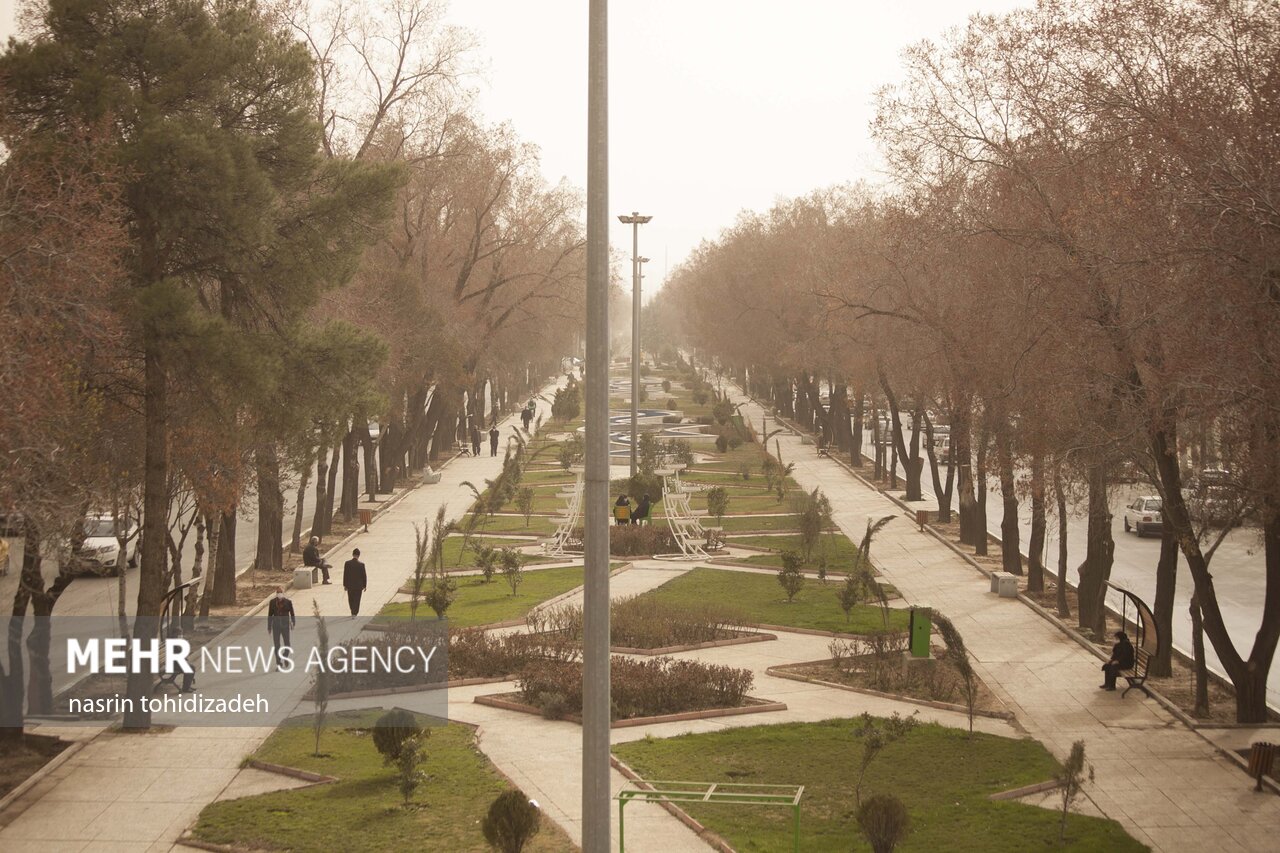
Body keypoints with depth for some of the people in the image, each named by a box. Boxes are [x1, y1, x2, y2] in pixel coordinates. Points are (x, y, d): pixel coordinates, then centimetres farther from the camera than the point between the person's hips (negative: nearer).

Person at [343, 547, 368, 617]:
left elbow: (345, 575, -5)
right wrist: (364, 585, 4)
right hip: (358, 585, -2)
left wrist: (345, 585, 3)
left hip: (349, 585, 2)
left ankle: (353, 612, 31)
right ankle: (354, 613, 5)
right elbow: (364, 575, -7)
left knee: (351, 600, 19)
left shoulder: (347, 563, -9)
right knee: (357, 600, 7)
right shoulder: (361, 564, -13)